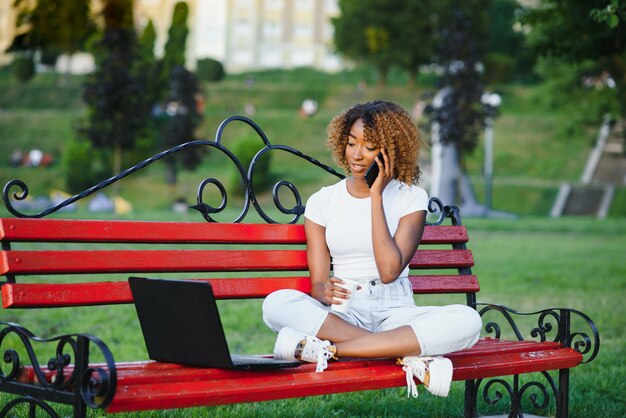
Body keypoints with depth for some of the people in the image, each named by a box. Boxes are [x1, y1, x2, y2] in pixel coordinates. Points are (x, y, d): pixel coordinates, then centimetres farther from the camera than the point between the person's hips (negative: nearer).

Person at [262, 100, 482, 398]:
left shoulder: (411, 198, 4)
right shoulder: (322, 201, 9)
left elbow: (389, 270, -12)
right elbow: (318, 282, 1)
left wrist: (377, 196, -9)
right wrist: (327, 293, -24)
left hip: (396, 312, 0)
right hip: (343, 315, 1)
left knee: (467, 320, -31)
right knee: (277, 303, -31)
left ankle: (329, 349, -32)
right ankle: (406, 355, -32)